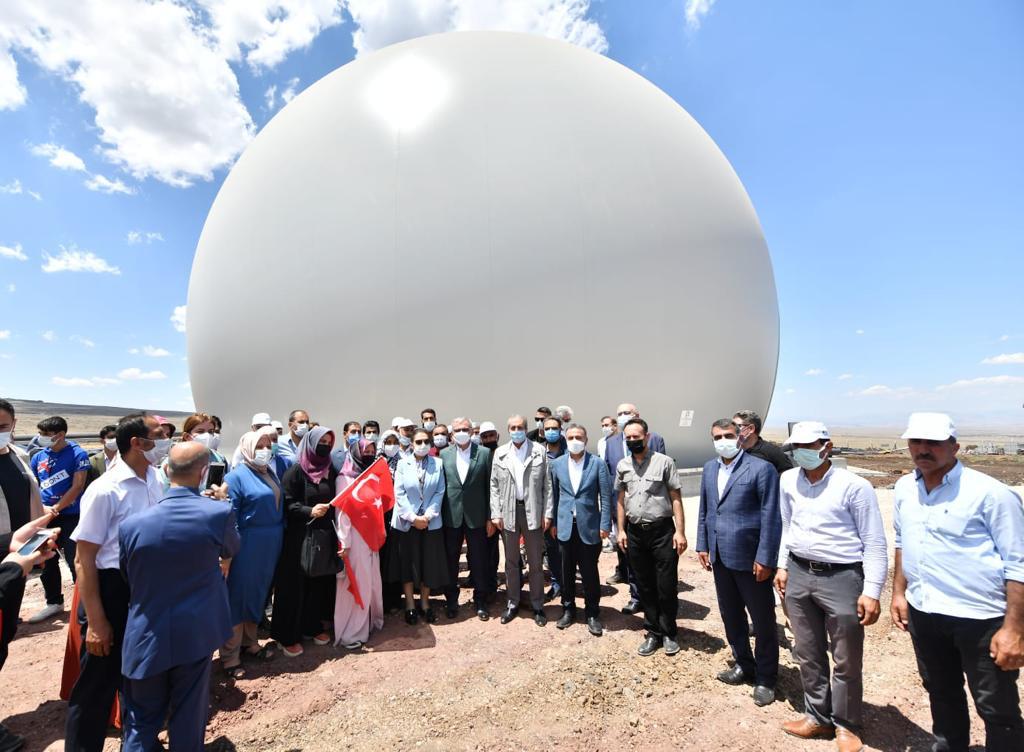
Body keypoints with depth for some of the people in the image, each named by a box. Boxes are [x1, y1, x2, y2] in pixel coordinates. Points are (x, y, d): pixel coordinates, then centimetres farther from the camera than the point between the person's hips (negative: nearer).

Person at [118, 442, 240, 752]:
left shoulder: (131, 524, -14)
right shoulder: (219, 513, -20)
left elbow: (128, 578, 4)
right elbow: (231, 550, 4)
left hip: (146, 635, 1)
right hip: (196, 633, -1)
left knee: (142, 721, 19)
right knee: (188, 717, 18)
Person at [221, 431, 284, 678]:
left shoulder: (271, 474, 10)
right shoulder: (237, 477, -11)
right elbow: (230, 518, -15)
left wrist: (279, 541, 14)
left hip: (271, 546, 7)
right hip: (247, 546, -7)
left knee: (259, 594, 17)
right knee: (238, 597, 4)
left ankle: (249, 643, 34)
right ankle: (229, 656, 18)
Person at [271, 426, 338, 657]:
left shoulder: (330, 471, 9)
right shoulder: (296, 471, -8)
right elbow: (287, 503, -12)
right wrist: (309, 511, -24)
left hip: (325, 534, 5)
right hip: (301, 536, -5)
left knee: (321, 582, 11)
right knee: (296, 585, 2)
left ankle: (315, 626, 28)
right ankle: (288, 636, 15)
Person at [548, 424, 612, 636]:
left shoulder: (597, 463, -6)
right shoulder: (557, 464, 2)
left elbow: (605, 496, -5)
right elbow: (554, 495, 8)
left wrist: (605, 525, -8)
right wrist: (553, 522, 7)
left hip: (589, 526, -2)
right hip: (565, 526, 2)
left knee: (590, 573, 8)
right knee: (567, 572, 13)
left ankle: (592, 614, 24)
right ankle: (568, 610, 31)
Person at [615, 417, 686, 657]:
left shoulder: (664, 462, -7)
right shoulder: (622, 466, 5)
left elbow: (676, 498, -6)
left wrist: (680, 531, -11)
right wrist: (621, 530, 8)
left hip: (662, 530, -3)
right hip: (635, 533, 4)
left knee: (666, 586, 5)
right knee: (645, 587, 13)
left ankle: (668, 634, 25)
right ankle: (653, 633, 28)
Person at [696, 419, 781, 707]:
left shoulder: (761, 469, -13)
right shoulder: (709, 469, 7)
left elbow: (771, 518, -14)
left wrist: (765, 559, -16)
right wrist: (703, 546, 9)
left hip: (750, 559, -6)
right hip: (720, 557, 6)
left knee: (763, 622, 11)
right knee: (730, 616, 20)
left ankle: (765, 679, 29)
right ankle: (744, 665, 40)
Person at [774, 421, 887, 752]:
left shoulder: (854, 486, -13)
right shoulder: (787, 481, 2)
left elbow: (874, 543, -9)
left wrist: (871, 592, -12)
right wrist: (782, 566, 13)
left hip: (842, 578, -4)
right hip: (798, 574, 5)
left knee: (847, 660, 12)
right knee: (808, 654, 17)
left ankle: (845, 725, 33)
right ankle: (818, 717, 36)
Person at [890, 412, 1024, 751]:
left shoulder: (991, 493, -15)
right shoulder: (904, 488, 3)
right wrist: (899, 592, 13)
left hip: (980, 618, -5)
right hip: (922, 613, 6)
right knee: (941, 694, 23)